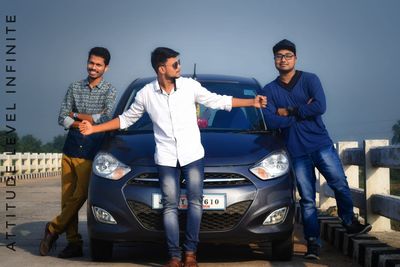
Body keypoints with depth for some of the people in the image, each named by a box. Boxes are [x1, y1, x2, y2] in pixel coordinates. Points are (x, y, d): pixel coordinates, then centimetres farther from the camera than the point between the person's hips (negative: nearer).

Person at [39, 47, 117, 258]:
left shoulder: (109, 90, 3)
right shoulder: (75, 87, 13)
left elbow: (107, 118, -13)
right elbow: (62, 119, 6)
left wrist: (77, 115, -5)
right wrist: (88, 122, -9)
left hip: (90, 152, -3)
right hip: (70, 149, 3)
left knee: (79, 196, -6)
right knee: (67, 197, 2)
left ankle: (53, 229, 13)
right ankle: (74, 242, 9)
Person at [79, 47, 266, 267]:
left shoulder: (190, 86, -3)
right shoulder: (146, 94, -1)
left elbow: (218, 101, 6)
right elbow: (126, 119, 11)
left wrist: (252, 102, 2)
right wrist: (94, 129, 6)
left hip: (193, 154, 0)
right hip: (166, 158, 0)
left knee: (195, 202, -2)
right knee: (170, 206, -1)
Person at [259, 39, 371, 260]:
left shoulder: (310, 80, 2)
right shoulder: (269, 91, 6)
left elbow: (320, 107, -15)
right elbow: (270, 121, -9)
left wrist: (289, 112, -11)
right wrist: (302, 112, -10)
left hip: (321, 144, -1)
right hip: (297, 152, 1)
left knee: (340, 185, -3)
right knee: (307, 199, 2)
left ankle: (350, 223, 19)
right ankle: (313, 243, 7)